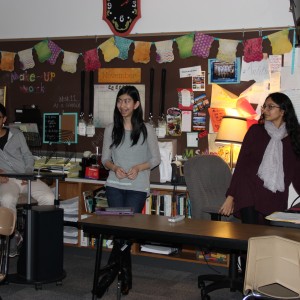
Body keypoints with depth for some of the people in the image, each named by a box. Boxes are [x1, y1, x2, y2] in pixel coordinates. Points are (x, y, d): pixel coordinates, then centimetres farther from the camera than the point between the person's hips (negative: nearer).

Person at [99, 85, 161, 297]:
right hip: (115, 186, 2)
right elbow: (105, 158, 9)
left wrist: (139, 167, -15)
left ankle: (113, 269, 14)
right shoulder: (111, 129, 6)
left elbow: (156, 159, 2)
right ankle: (125, 275, 11)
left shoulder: (146, 129, 0)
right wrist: (114, 167, -12)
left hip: (137, 188, -1)